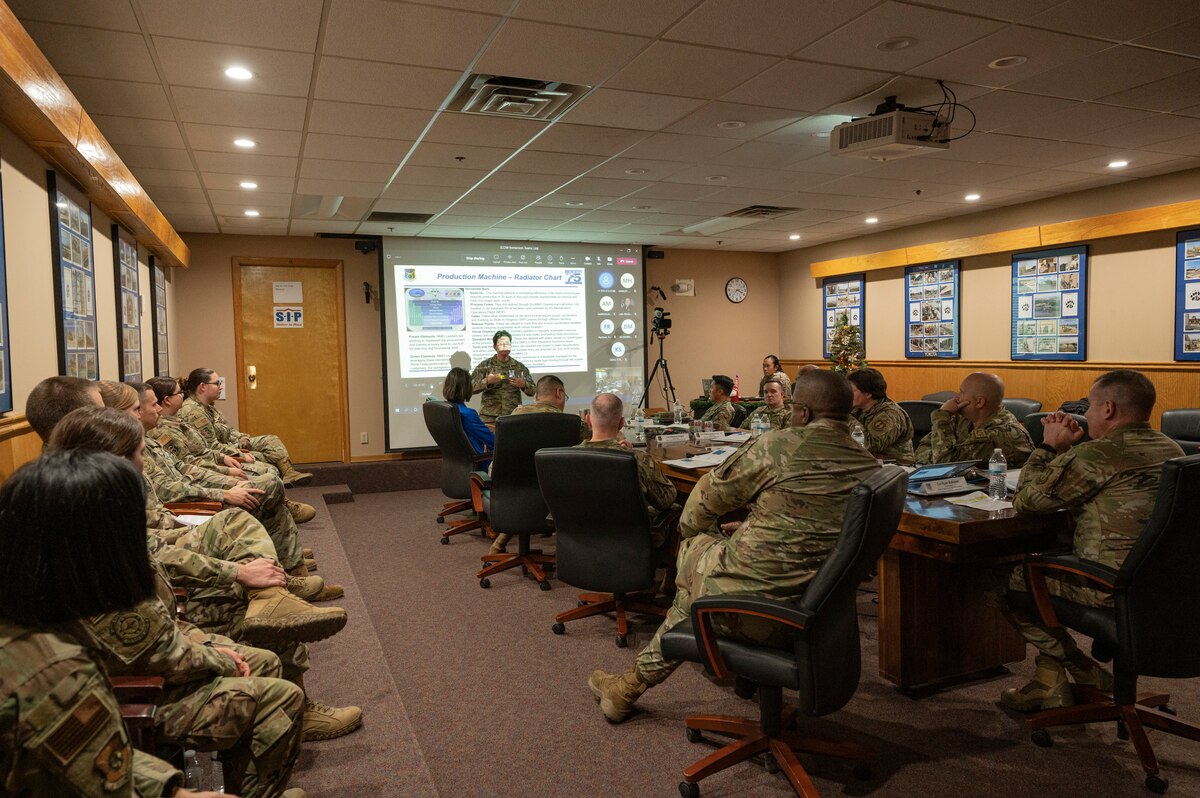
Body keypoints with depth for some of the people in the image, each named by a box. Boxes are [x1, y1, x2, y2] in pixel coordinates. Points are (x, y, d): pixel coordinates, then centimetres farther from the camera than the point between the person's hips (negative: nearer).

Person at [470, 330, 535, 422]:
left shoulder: (519, 366, 9)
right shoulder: (485, 365, 4)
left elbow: (532, 391, 10)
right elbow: (471, 388, -2)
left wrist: (523, 384, -11)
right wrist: (487, 381, -18)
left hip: (513, 415, 1)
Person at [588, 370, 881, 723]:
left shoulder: (775, 447, -15)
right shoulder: (870, 466, 3)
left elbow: (706, 497, -2)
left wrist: (690, 528, 19)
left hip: (752, 608, -6)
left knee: (695, 543, 22)